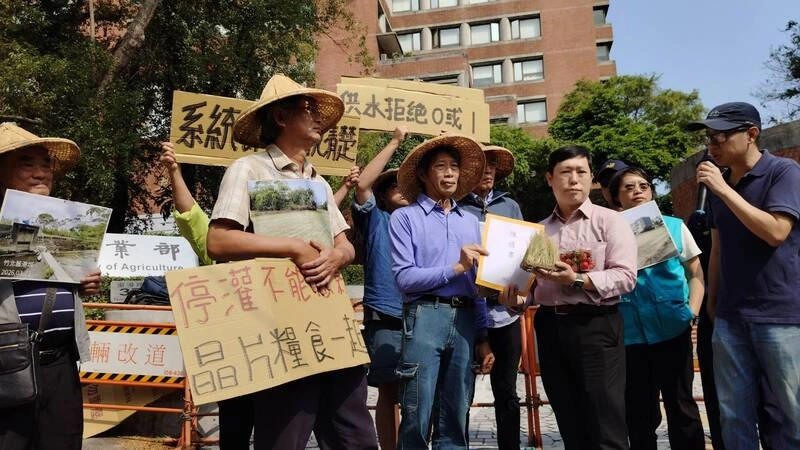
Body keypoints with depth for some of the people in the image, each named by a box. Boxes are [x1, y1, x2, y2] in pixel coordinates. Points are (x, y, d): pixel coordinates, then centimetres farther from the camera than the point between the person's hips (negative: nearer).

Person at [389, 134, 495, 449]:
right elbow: (404, 277, -10)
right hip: (425, 318, -4)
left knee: (455, 420, 12)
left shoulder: (471, 222, 17)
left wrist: (482, 338, 12)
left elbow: (477, 286, 16)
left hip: (465, 320, 5)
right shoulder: (405, 217, 2)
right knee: (417, 419, 0)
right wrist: (455, 268, -11)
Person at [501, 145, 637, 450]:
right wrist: (514, 297, -7)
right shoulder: (539, 230, 14)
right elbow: (531, 283, 13)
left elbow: (626, 276, -10)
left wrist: (578, 280, -21)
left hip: (595, 326, -4)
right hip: (550, 328, 5)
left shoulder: (609, 221, 0)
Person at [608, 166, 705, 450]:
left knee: (681, 406, 8)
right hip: (629, 335, 1)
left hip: (673, 329, 0)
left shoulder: (674, 226, 5)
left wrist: (693, 314, -5)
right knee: (638, 412, 11)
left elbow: (696, 275, 8)